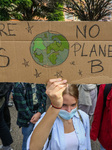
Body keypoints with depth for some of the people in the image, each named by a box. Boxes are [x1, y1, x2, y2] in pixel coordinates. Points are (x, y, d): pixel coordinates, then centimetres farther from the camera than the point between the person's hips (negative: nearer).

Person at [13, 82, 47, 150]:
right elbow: (21, 106, -16)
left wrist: (39, 113, -16)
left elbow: (44, 97, -6)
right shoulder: (18, 85, -16)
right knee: (27, 139, 11)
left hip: (40, 113, 4)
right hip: (27, 116, -4)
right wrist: (31, 118, -12)